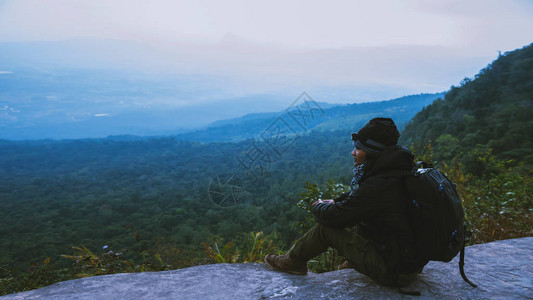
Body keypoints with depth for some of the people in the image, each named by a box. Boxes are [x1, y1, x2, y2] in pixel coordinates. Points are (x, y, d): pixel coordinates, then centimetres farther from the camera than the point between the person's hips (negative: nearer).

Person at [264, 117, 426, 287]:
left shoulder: (378, 185, -28)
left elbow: (335, 216, -20)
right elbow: (360, 195, 21)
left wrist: (319, 207, 1)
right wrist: (336, 201, 12)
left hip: (394, 273, -9)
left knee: (325, 228, -5)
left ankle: (294, 260, 18)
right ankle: (356, 261, 35)